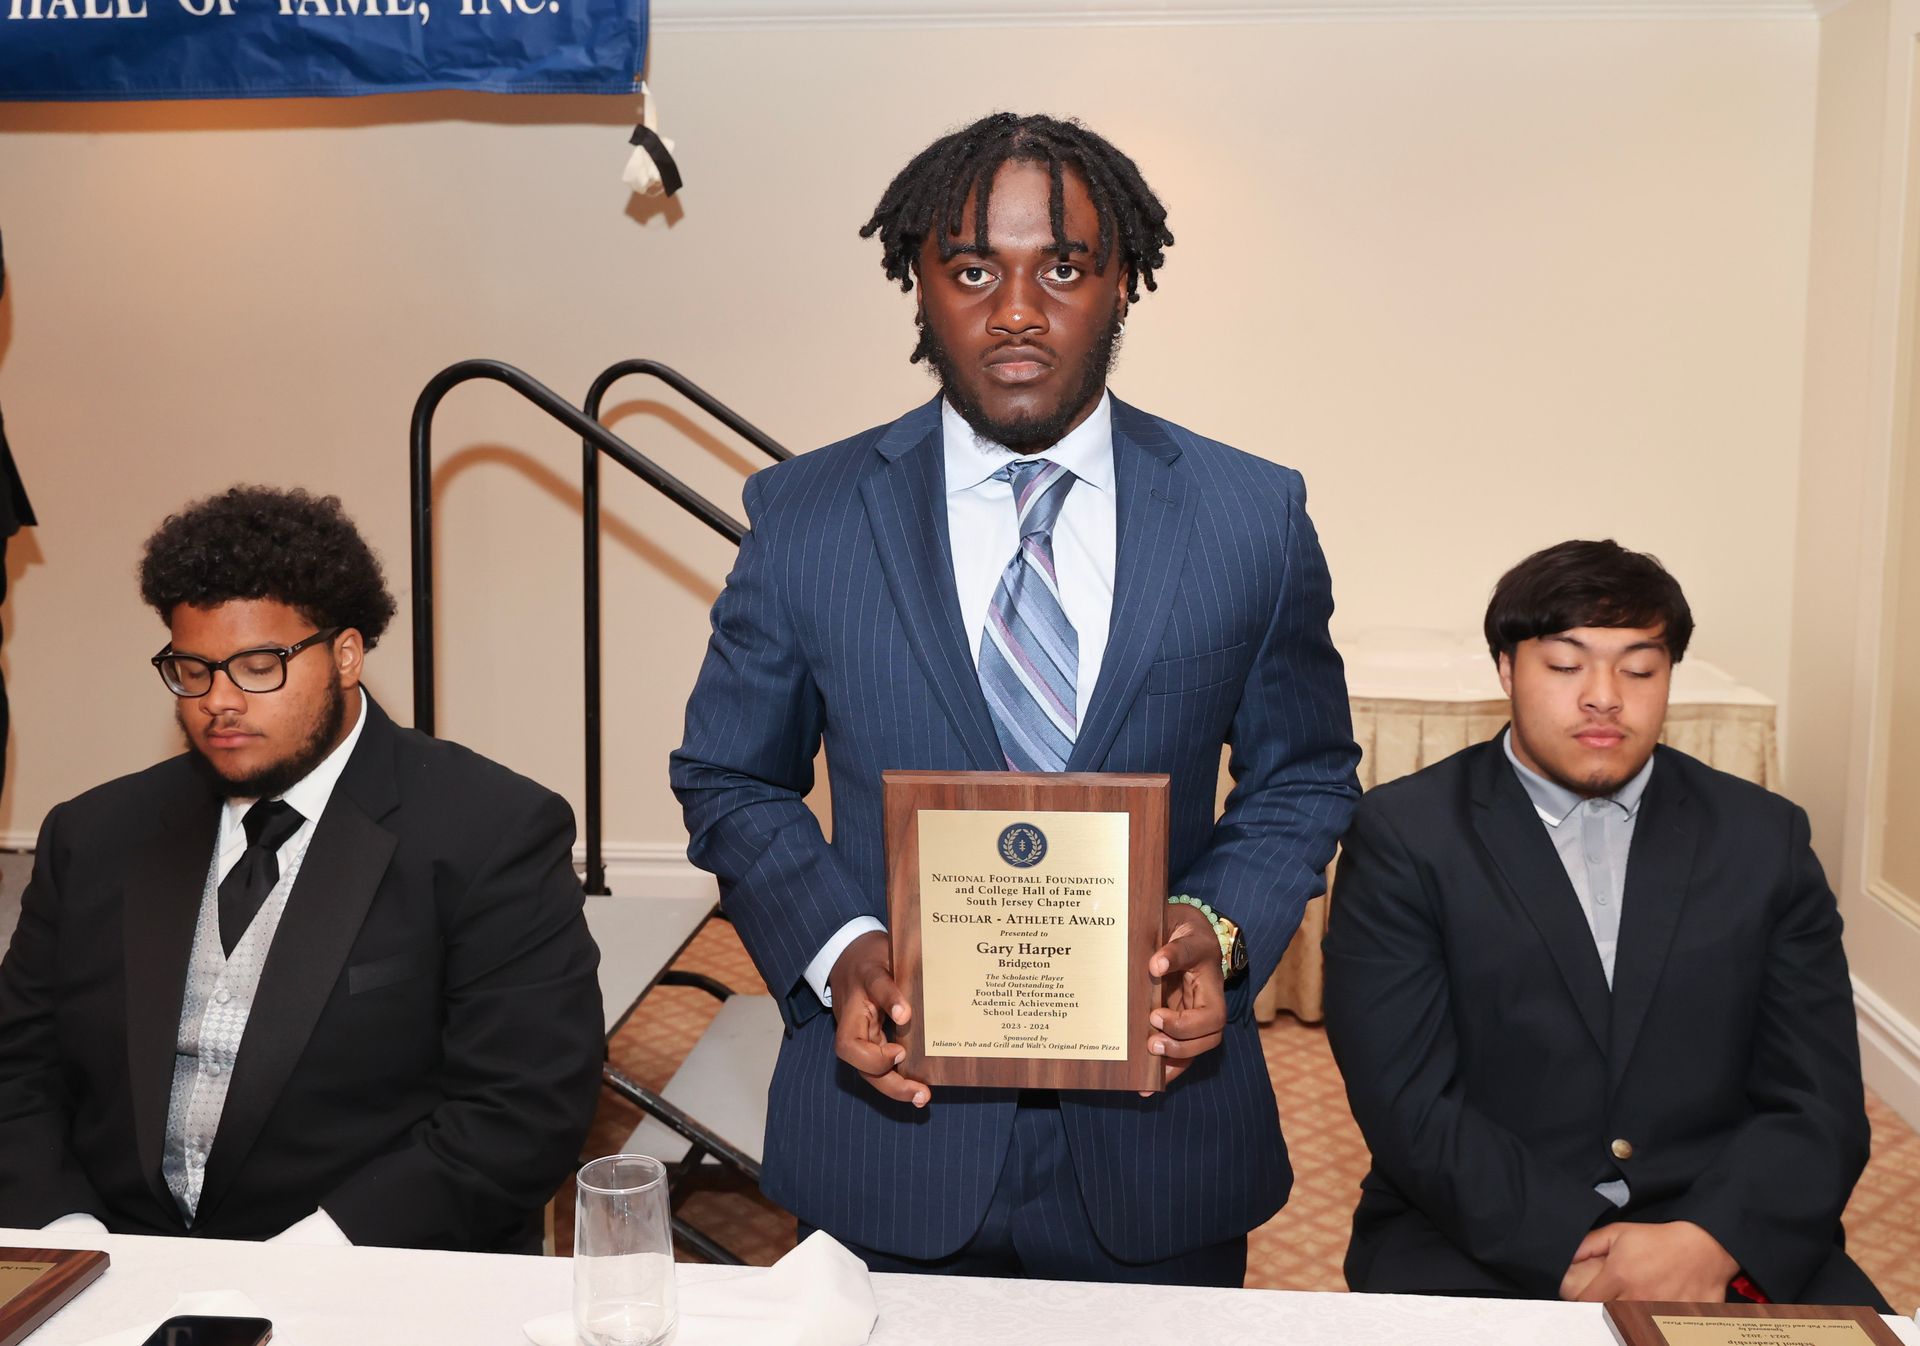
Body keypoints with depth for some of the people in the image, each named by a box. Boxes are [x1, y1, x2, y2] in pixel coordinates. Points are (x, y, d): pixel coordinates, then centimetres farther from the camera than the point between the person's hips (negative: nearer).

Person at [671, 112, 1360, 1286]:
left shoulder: (1254, 517, -4)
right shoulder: (804, 517, -4)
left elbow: (1305, 776, 6)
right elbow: (730, 779, 4)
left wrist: (1221, 926, -12)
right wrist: (835, 948, -13)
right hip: (890, 1115, 0)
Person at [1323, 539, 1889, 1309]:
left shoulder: (1765, 838, 9)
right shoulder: (1404, 835, 0)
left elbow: (1819, 1102, 4)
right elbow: (1408, 1102, -7)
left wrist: (1713, 1241, -14)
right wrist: (1572, 1252, -17)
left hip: (1731, 1251, 2)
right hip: (1482, 1252, -2)